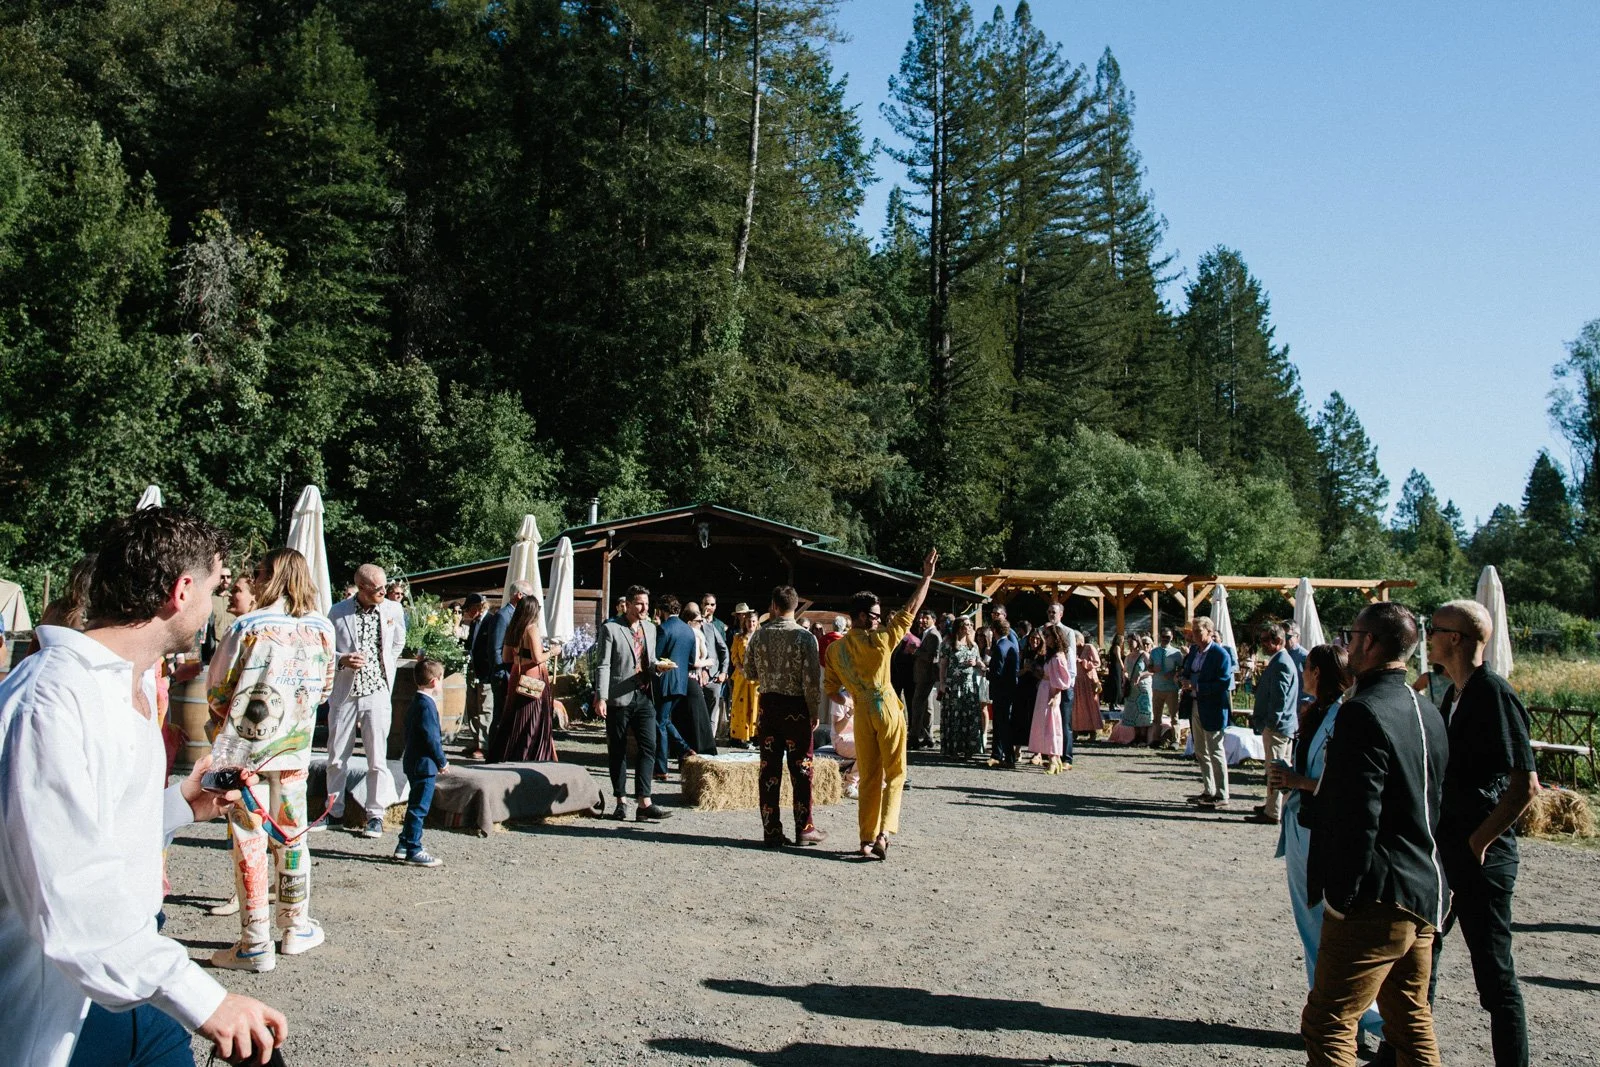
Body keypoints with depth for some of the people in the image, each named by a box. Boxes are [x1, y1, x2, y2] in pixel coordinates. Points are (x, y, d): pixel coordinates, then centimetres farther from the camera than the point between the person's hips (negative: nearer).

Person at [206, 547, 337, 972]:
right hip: (294, 749, 4)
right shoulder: (323, 628, -2)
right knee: (291, 837, 17)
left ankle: (255, 944, 8)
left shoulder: (248, 627, -14)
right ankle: (296, 927, 27)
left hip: (245, 747, -4)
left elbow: (217, 690, -6)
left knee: (249, 842, 3)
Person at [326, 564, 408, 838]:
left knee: (377, 758, -1)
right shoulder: (338, 612, -4)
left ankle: (376, 815, 8)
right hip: (344, 692, 0)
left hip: (377, 691, 0)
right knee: (337, 757, 9)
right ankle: (334, 810, 24)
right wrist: (342, 660, -15)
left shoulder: (393, 610, 1)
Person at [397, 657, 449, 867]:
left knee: (416, 807, 18)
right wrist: (442, 761, -11)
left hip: (413, 761, 11)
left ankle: (404, 846, 24)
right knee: (419, 808, -5)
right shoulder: (427, 705, -18)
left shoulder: (416, 701, 13)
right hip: (424, 764, -11)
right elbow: (431, 737, -22)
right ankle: (413, 851, -1)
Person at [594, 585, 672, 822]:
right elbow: (603, 665, -9)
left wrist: (657, 665, -3)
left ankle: (644, 804, -8)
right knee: (617, 751, 5)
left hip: (643, 696, 5)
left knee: (649, 747, -6)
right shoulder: (610, 628, -6)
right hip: (619, 698, -5)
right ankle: (621, 801, 16)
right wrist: (601, 698, -16)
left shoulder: (650, 628, 13)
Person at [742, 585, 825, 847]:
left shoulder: (759, 635, -1)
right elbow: (812, 679, -13)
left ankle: (771, 832, 10)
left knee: (769, 769, 7)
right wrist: (814, 712, -3)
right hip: (796, 707, -3)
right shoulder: (805, 636, -11)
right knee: (801, 770, 6)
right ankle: (804, 829, 11)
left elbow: (749, 673, 8)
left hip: (768, 704, 3)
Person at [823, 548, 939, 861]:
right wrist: (927, 576, 0)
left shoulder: (835, 649, 1)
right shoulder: (881, 639, -10)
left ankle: (867, 840, 9)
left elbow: (830, 687, 7)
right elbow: (910, 610, -6)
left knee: (868, 778, 11)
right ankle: (883, 832, -12)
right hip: (887, 709, -4)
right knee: (894, 774, 4)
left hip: (861, 714, 4)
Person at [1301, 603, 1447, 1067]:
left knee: (1327, 1025, -5)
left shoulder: (1364, 713, -17)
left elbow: (1357, 818, -21)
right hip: (1425, 892, 10)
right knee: (1411, 1023, 19)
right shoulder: (1426, 714, 11)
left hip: (1377, 900, -9)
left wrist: (1340, 894, -15)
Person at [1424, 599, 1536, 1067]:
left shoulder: (1495, 694, -17)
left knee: (1494, 974, 0)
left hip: (1481, 855, -9)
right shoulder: (1454, 694, 10)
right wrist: (1436, 837, 14)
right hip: (1444, 849, 9)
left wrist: (1479, 841, -17)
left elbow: (1525, 785, -23)